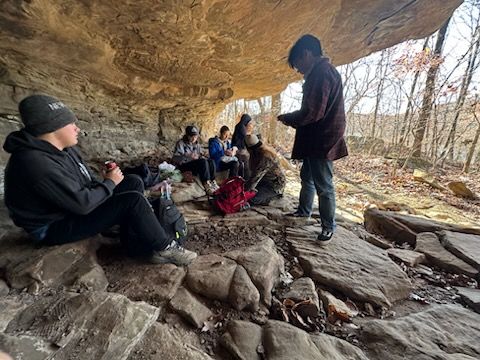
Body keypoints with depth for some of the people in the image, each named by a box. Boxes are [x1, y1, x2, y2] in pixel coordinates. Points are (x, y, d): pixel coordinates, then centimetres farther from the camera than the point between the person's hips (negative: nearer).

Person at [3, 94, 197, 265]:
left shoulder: (64, 148, 2)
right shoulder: (36, 162, -29)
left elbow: (86, 181, 11)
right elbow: (83, 203, -30)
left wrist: (106, 182, -7)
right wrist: (110, 183, -16)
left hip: (74, 205, 10)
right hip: (55, 226, -9)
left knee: (134, 182, -1)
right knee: (133, 200, -25)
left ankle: (136, 245, 0)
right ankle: (163, 248, -8)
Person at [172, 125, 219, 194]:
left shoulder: (197, 144, 13)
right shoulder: (181, 143, -7)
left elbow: (200, 155, 18)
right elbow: (174, 158, -17)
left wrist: (201, 157, -9)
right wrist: (187, 156, -33)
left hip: (196, 164, 6)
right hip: (184, 166, -6)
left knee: (211, 161, -20)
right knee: (203, 162, -32)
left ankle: (212, 182, -22)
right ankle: (206, 184, -33)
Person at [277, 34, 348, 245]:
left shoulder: (321, 72, -15)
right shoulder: (320, 72, 18)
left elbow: (313, 112, -23)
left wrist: (288, 119, -8)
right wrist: (292, 118, 11)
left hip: (322, 140, -11)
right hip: (314, 139, 11)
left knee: (323, 185, -2)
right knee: (307, 177, 21)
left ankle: (328, 227, 13)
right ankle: (304, 211, 39)